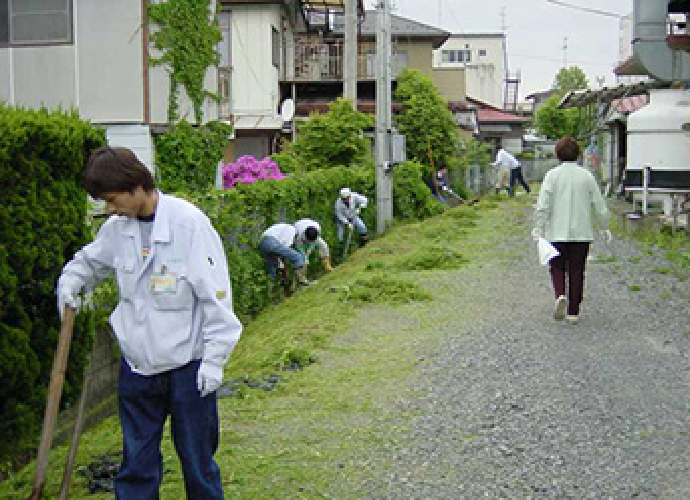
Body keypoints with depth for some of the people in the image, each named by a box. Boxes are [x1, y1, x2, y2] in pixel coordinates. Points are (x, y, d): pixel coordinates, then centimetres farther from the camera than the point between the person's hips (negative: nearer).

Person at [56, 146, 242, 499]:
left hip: (187, 364, -5)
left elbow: (215, 295, -14)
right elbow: (89, 260, 23)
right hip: (137, 364, 5)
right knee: (137, 462, 14)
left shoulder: (189, 222, -16)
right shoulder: (117, 228, 1)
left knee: (197, 457, 10)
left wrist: (214, 358, -13)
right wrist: (69, 282, 3)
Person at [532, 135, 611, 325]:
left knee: (557, 267, 13)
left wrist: (538, 228, -6)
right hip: (582, 233, 1)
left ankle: (560, 295, -13)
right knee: (577, 271, 9)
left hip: (557, 233, -1)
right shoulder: (587, 176, 0)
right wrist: (605, 228, 15)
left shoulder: (553, 175, -5)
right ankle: (573, 312, 11)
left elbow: (542, 205, -12)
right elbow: (600, 206, 3)